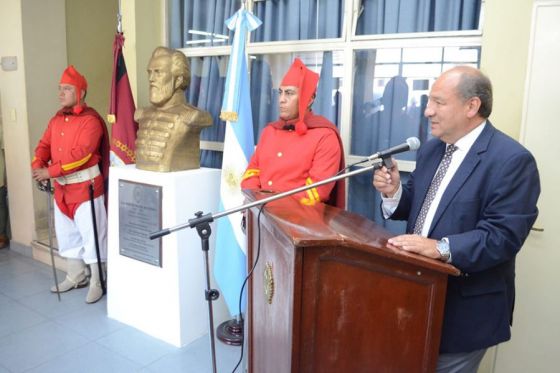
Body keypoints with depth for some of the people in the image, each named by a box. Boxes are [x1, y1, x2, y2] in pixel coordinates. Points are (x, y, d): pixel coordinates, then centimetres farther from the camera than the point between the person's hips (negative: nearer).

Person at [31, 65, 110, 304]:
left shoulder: (90, 120, -16)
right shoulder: (57, 119, 11)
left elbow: (80, 154, -24)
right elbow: (44, 144, 7)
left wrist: (50, 171, -26)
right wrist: (37, 165, -13)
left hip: (85, 186, -8)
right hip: (62, 187, 9)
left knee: (91, 234, -2)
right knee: (66, 233, 17)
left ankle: (97, 282, 11)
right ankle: (76, 277, 32)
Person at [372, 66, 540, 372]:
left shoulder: (512, 160, -18)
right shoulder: (430, 149, 6)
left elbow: (503, 235, -25)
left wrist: (440, 248, -35)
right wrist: (394, 192, -10)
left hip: (464, 306, -7)